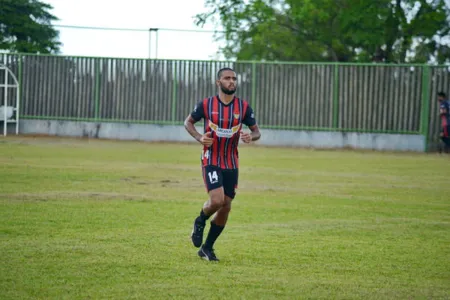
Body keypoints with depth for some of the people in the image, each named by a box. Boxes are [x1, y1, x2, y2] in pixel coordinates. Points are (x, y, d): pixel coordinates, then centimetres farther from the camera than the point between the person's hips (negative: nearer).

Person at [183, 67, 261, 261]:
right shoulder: (206, 105, -6)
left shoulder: (243, 107, 0)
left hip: (232, 164, 3)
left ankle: (207, 248, 19)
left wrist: (251, 137, -17)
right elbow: (188, 122, 9)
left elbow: (256, 131, 7)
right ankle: (200, 222, 13)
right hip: (210, 161, -3)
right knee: (217, 200, -22)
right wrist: (199, 138, -11)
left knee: (226, 206, 3)